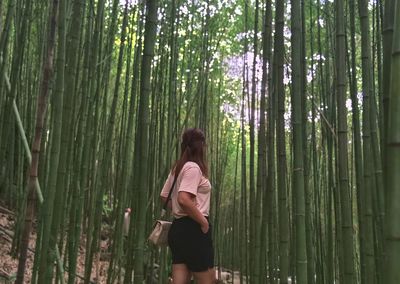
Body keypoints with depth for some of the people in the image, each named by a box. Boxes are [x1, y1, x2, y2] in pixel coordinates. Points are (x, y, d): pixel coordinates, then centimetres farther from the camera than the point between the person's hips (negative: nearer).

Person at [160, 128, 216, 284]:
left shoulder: (177, 168, 15)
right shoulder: (193, 167, -12)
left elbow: (164, 196, 21)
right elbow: (183, 199, -25)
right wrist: (204, 222, -17)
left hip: (179, 227, 9)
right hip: (193, 228, -9)